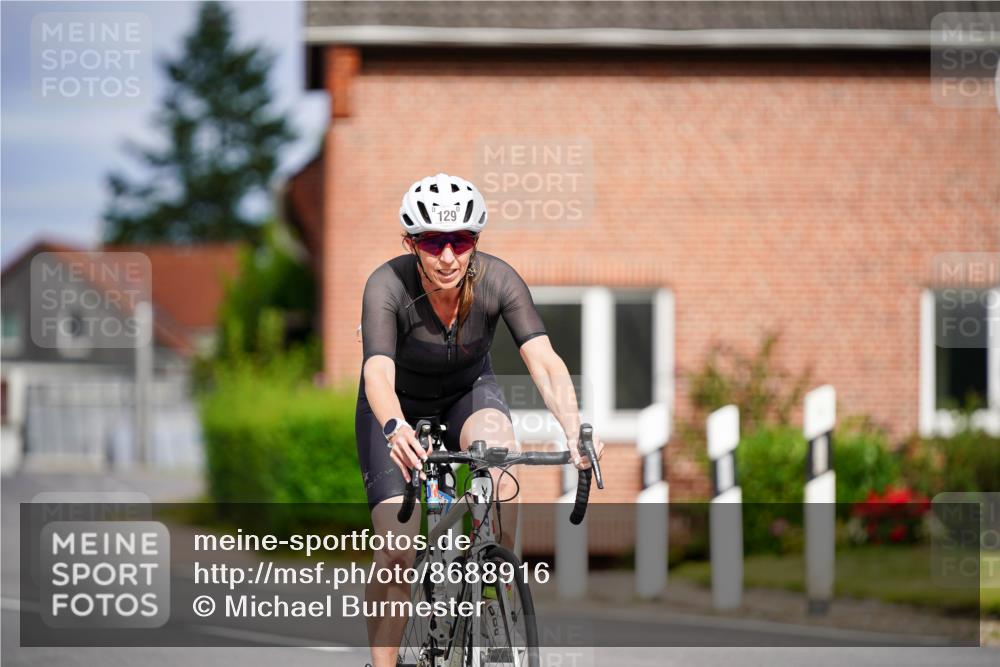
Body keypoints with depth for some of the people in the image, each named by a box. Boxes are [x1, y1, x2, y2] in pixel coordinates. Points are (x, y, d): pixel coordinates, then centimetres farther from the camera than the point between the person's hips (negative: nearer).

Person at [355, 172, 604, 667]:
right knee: (396, 555, -15)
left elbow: (543, 359, -36)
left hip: (469, 392, 1)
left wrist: (574, 429, -54)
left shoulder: (498, 280, -26)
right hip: (400, 407, -1)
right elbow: (378, 372, -45)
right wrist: (396, 430, -66)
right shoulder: (388, 286, -31)